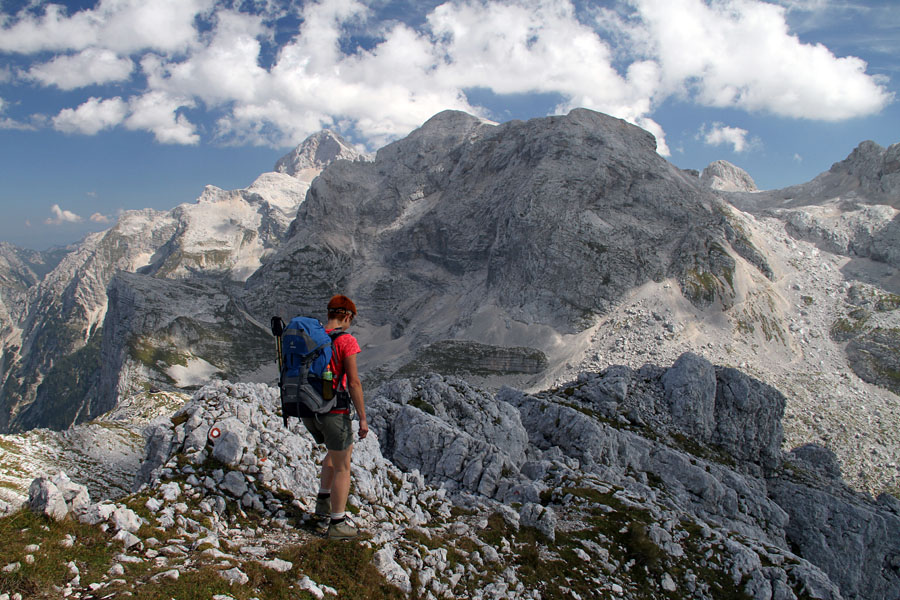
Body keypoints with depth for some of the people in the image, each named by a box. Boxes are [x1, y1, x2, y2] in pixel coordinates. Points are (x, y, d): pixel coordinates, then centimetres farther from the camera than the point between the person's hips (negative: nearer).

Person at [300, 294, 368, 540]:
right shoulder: (346, 340, -14)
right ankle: (337, 523, 18)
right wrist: (362, 418, -9)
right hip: (334, 411, -7)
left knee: (341, 449, 29)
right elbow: (354, 382, -16)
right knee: (342, 467, 9)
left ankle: (324, 500, 32)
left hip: (308, 410, 7)